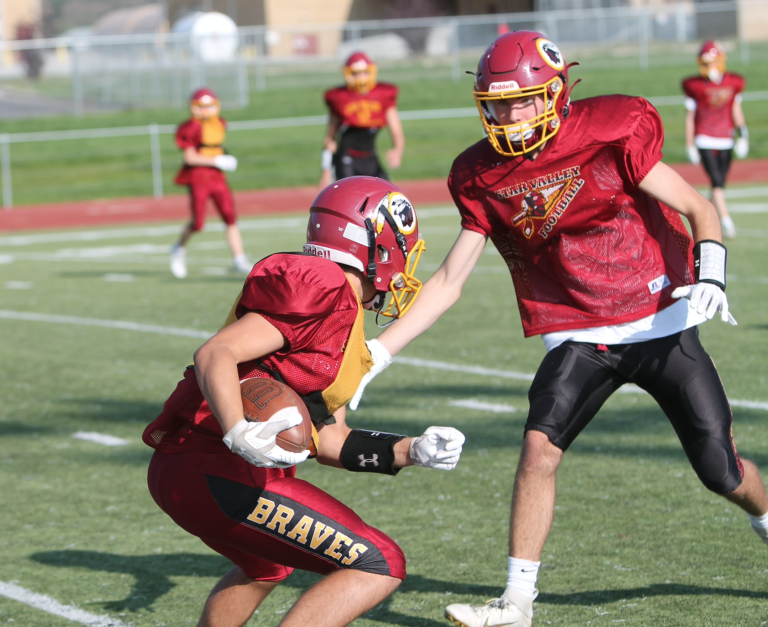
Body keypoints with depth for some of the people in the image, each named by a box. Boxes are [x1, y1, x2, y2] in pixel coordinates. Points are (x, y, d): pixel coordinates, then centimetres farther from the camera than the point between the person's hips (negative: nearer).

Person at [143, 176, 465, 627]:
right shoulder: (327, 293, -11)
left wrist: (411, 451, 12)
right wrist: (240, 435, -36)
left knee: (268, 566, 38)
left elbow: (329, 441, 20)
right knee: (380, 567, -10)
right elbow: (215, 354, -22)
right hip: (215, 471, -11)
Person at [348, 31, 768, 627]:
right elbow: (448, 282, 1)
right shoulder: (483, 176, -3)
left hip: (664, 325, -2)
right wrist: (377, 354, -7)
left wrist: (710, 274, -27)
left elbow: (698, 208, -8)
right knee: (540, 444, -20)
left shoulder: (609, 134, -14)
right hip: (581, 338, 2)